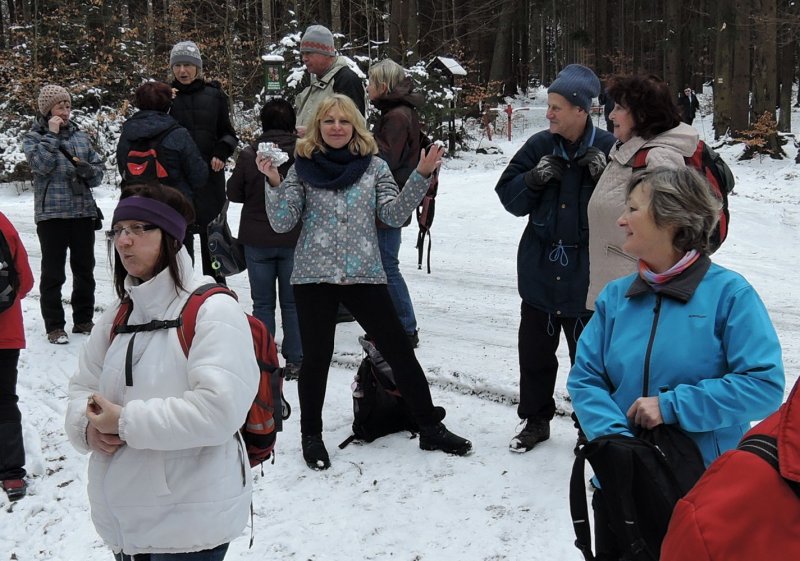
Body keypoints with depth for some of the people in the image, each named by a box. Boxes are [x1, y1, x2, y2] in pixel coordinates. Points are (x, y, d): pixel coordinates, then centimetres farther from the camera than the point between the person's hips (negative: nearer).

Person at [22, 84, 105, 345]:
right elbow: (41, 164, -16)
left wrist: (86, 168, -10)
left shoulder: (80, 135, 12)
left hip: (84, 212, 4)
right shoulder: (33, 137, 2)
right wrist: (52, 135, -11)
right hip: (52, 213, -4)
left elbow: (98, 173, 11)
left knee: (85, 269, 11)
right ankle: (54, 326, 8)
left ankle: (83, 320, 23)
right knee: (53, 272, 0)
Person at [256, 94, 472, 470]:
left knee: (399, 351, 3)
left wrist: (421, 176, -13)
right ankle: (311, 435, 24)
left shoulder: (374, 166, 5)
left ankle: (430, 428, 15)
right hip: (314, 276, -1)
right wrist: (274, 183, -15)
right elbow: (282, 223, -2)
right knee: (316, 357, 5)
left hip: (364, 274, 1)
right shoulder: (303, 168, 2)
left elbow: (394, 215, -4)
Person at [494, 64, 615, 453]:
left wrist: (604, 176, -23)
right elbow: (508, 196, 3)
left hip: (586, 276, -3)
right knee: (534, 352, 14)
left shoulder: (608, 149, -10)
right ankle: (535, 420, 31)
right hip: (540, 272, 4)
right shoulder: (540, 146, -1)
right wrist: (533, 179, -15)